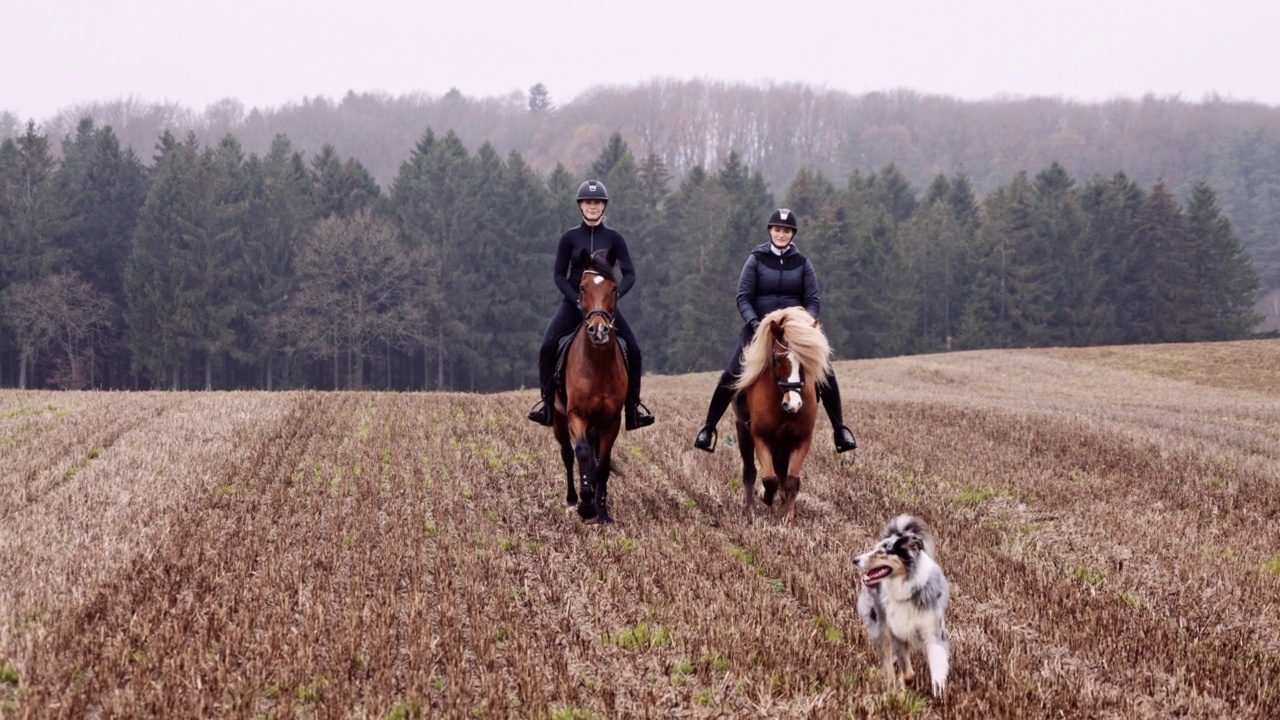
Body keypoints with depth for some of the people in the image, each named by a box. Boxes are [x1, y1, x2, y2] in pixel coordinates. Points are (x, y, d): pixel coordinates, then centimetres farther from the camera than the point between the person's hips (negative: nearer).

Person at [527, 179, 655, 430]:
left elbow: (629, 274, -1)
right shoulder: (570, 237, -1)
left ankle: (634, 403, 4)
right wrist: (578, 301, -15)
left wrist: (615, 295, -19)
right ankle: (547, 400, -3)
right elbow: (559, 275, -2)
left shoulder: (613, 238, -1)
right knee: (547, 346, -19)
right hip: (573, 302, 0)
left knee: (633, 349, -12)